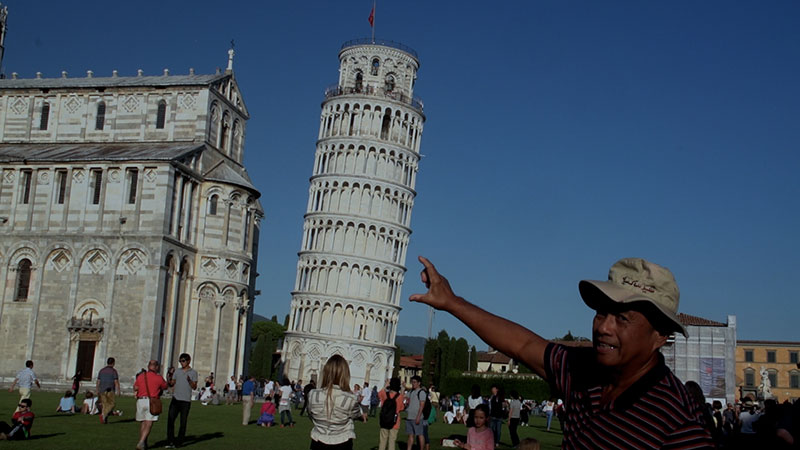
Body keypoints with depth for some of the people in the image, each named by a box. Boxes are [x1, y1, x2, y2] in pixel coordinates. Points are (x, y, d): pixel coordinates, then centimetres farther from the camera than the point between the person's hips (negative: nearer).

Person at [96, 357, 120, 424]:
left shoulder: (101, 370, 10)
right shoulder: (113, 371, -7)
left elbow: (98, 381, 10)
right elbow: (116, 382, -11)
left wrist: (97, 390, 16)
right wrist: (118, 390, -8)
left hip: (102, 390, 6)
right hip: (110, 390, -5)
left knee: (105, 404, 11)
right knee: (112, 403, 4)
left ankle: (105, 419, 7)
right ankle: (103, 414, -15)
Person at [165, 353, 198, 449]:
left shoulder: (193, 372, 3)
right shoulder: (177, 371, 13)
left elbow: (194, 387, -3)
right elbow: (171, 384, 10)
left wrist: (189, 381, -21)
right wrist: (169, 375, -5)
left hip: (186, 401, -3)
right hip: (175, 399, 3)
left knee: (183, 422, 0)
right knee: (170, 419, -8)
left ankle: (179, 442, 9)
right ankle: (170, 442, -5)